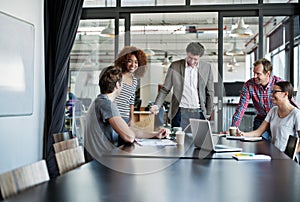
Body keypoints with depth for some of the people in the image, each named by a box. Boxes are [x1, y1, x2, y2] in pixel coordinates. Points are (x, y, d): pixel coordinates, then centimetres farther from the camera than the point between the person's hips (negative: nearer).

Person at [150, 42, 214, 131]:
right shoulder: (175, 66, 0)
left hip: (199, 113, 1)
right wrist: (156, 105, -10)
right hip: (180, 113, -1)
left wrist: (208, 114, 8)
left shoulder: (207, 67, 2)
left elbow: (210, 92, 9)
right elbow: (165, 89, 3)